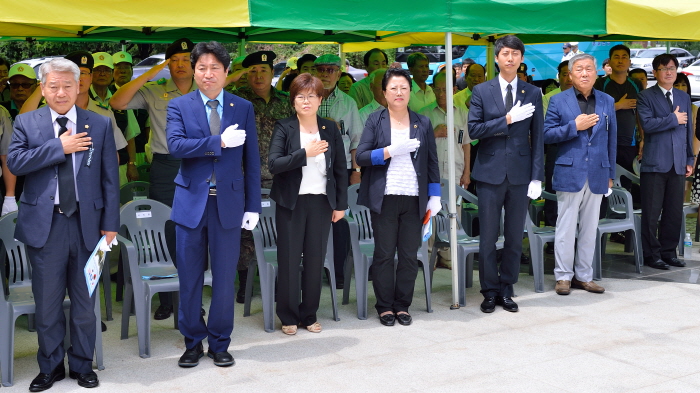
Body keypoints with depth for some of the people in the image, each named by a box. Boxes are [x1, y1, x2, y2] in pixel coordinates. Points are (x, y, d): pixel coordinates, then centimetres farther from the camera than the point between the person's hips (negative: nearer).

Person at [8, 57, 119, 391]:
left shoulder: (100, 125, 3)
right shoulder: (26, 123, 4)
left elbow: (110, 178, 2)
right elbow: (15, 162, -11)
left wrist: (110, 224, -1)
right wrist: (59, 147, -14)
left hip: (86, 224, 0)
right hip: (44, 225, 0)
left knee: (84, 301, 10)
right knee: (46, 303, 8)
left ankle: (82, 365, 26)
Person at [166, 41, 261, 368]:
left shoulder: (243, 108, 6)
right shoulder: (179, 106, 3)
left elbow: (251, 160, 6)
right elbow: (175, 145, -15)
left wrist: (253, 205, 2)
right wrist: (219, 141, -20)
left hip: (229, 203, 1)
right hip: (191, 202, 0)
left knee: (224, 279, 6)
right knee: (190, 278, 7)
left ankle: (219, 344, 21)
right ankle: (193, 343, 23)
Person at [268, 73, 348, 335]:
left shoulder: (330, 129, 6)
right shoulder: (284, 128, -2)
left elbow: (341, 168, 8)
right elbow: (274, 164, -14)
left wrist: (341, 204, 5)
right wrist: (305, 153, -22)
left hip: (321, 202, 2)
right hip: (292, 203, -2)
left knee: (315, 260, 6)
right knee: (289, 260, 3)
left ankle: (309, 315, 19)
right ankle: (289, 317, 15)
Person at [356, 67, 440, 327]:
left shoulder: (422, 123, 10)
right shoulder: (375, 121, 4)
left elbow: (432, 162, 10)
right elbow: (361, 157, -4)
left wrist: (434, 196, 5)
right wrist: (390, 151, -16)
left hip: (414, 198, 2)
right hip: (384, 198, -2)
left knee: (409, 255, 4)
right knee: (384, 254, 3)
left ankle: (402, 305, 16)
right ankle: (385, 307, 14)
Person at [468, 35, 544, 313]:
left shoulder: (533, 93, 6)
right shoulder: (481, 91, 3)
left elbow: (537, 138, 4)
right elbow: (474, 130, -7)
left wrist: (537, 177, -2)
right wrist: (508, 119, -15)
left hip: (520, 173, 1)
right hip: (490, 173, -1)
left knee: (515, 238, 7)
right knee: (488, 237, 4)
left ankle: (506, 291, 19)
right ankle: (490, 292, 15)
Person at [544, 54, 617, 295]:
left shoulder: (607, 102, 10)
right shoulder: (559, 101, 1)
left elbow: (611, 139, 13)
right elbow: (547, 135, -3)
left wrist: (610, 174, 12)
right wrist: (575, 126, -15)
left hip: (597, 176, 3)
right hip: (569, 174, -3)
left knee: (590, 229, 9)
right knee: (566, 228, 1)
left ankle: (584, 276, 18)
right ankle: (563, 276, 10)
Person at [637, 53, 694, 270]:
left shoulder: (684, 98, 17)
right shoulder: (646, 96, 0)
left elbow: (688, 129, 17)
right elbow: (647, 124, -16)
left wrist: (690, 160, 13)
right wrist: (673, 119, -8)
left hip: (678, 164, 5)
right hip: (655, 163, -5)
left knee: (674, 213, 8)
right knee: (652, 213, -1)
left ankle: (668, 252, 18)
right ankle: (652, 255, 7)